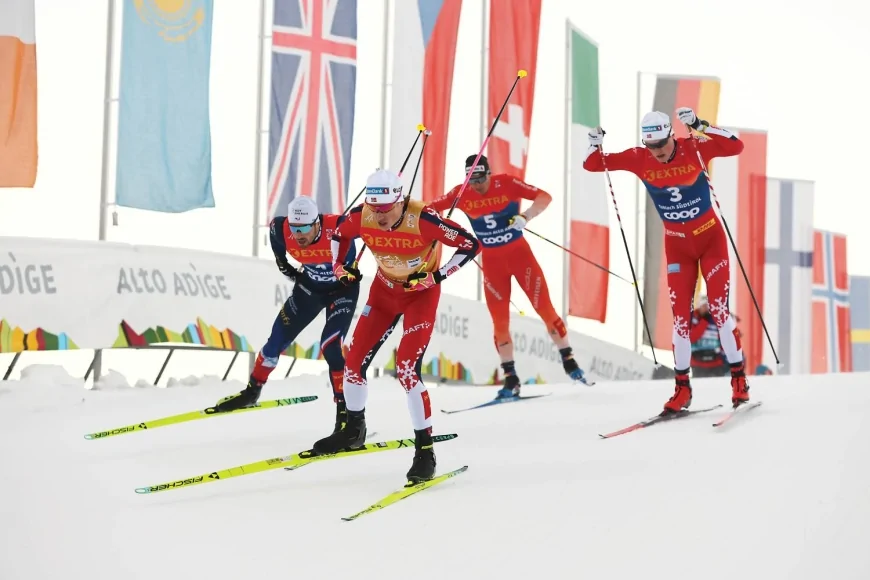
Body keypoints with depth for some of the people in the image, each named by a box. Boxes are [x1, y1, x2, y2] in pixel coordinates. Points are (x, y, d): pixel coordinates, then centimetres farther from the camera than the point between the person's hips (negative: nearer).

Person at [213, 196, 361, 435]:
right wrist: (286, 268, 2)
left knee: (331, 346, -20)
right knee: (279, 337, 5)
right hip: (310, 287, 4)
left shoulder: (338, 227, -37)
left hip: (343, 289, -4)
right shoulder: (281, 230, -25)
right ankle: (252, 391, 26)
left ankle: (345, 410, -10)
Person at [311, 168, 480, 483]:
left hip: (421, 294, -5)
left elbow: (470, 244, -24)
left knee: (406, 369, -18)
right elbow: (339, 235, 6)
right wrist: (340, 267, -7)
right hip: (385, 289, 5)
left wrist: (436, 276, -28)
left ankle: (425, 450, -8)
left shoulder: (422, 219, -31)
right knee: (354, 360, 2)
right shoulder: (361, 216, -18)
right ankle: (353, 430, 28)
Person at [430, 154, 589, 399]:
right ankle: (511, 378, 8)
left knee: (544, 307, -3)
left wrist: (525, 216, -31)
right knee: (500, 321, 0)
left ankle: (568, 360, 12)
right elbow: (432, 208, 0)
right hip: (491, 261, 2)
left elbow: (544, 197, -17)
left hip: (519, 252, -2)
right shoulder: (461, 194, -9)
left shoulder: (506, 184, -16)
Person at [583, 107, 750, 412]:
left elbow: (736, 146, -30)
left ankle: (739, 380, 2)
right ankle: (682, 388, 10)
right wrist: (595, 143, -24)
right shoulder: (639, 159, -11)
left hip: (710, 238, -2)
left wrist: (699, 126, -37)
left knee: (719, 308, -8)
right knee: (680, 315, 1)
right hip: (677, 245, 2)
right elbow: (592, 164, -4)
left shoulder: (693, 149, -17)